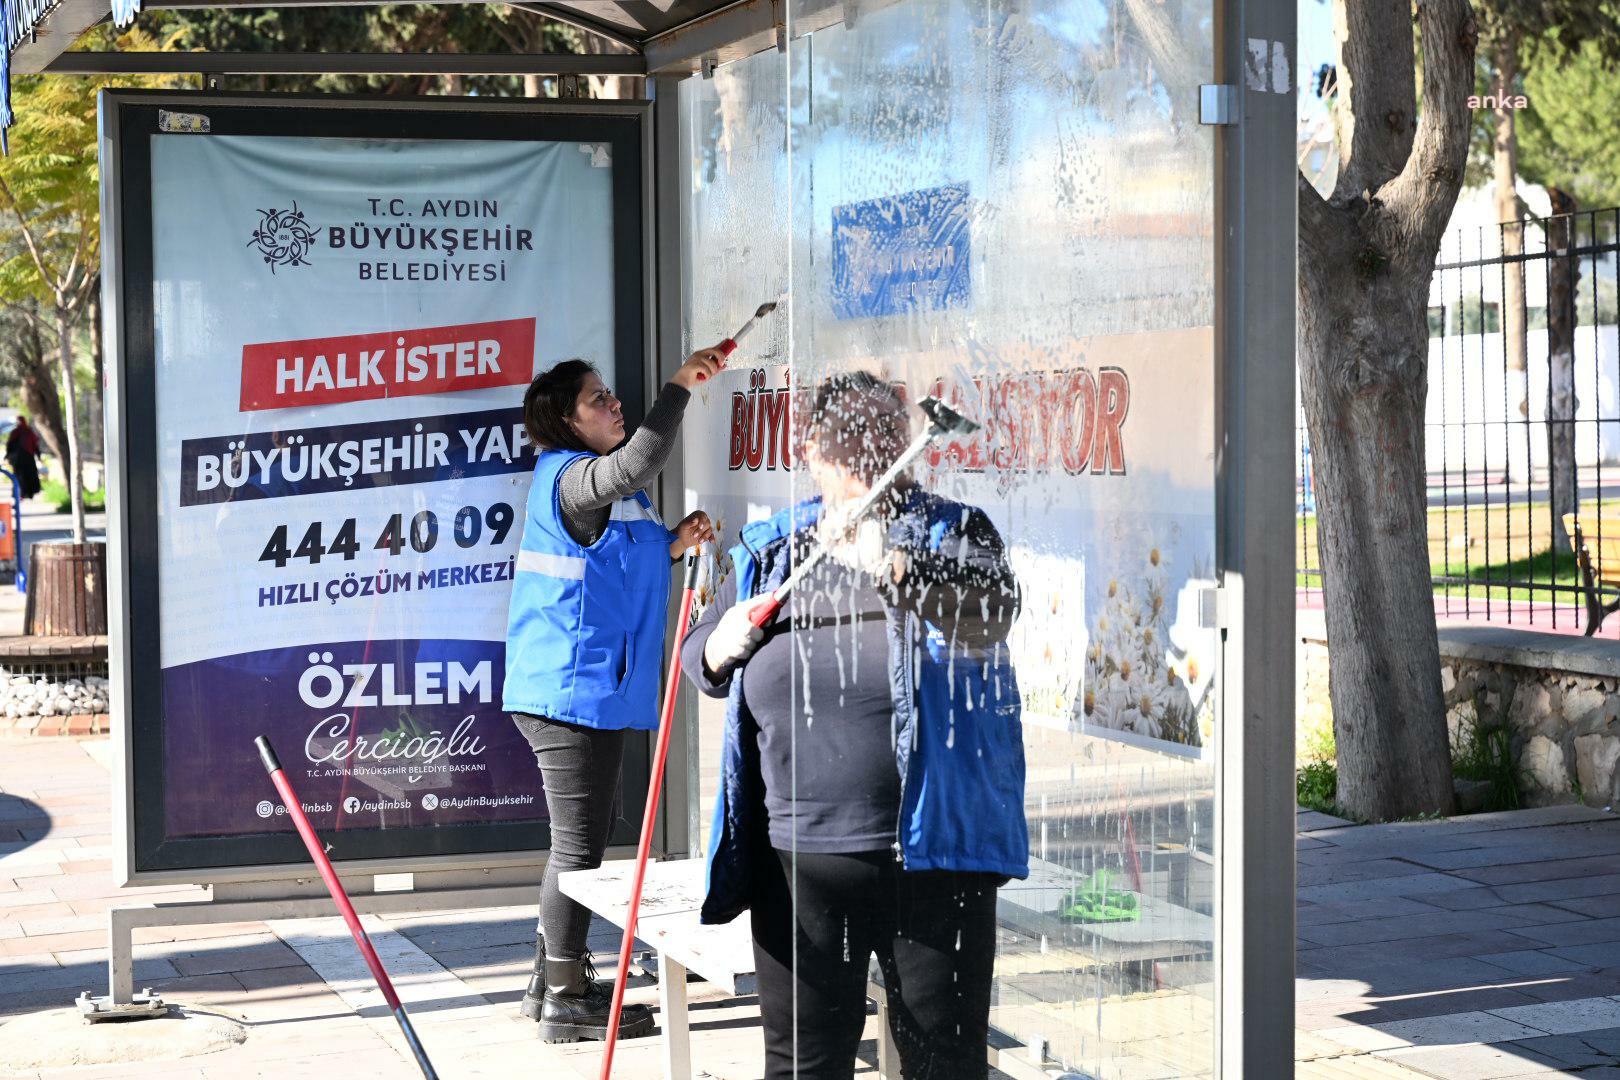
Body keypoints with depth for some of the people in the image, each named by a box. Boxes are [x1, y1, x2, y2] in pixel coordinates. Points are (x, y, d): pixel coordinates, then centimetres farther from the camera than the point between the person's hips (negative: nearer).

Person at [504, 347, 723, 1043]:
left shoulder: (585, 481, 20)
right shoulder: (569, 477, -13)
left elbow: (617, 569, 26)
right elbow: (636, 463, -33)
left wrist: (673, 543, 11)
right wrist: (680, 385, -26)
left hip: (590, 690, 11)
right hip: (574, 689, -11)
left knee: (584, 838, 17)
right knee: (579, 843, -5)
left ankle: (553, 981, 27)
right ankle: (566, 1001, 2)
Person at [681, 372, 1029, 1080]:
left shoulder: (953, 534, 1)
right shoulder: (768, 553, 11)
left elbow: (991, 615, -21)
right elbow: (698, 662, 21)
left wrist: (894, 566, -37)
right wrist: (723, 644, -3)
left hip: (932, 857, -3)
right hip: (798, 865, 3)